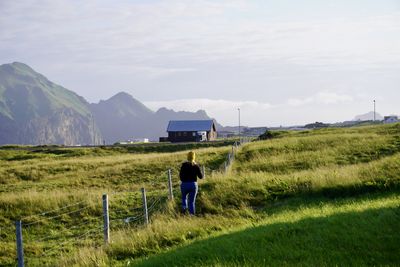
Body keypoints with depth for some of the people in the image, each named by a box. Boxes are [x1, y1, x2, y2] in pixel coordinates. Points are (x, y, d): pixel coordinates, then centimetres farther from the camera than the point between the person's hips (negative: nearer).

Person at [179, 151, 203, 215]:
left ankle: (184, 207, 7)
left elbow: (180, 175, -10)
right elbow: (201, 176, 1)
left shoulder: (184, 165, -8)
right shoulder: (196, 166, -4)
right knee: (192, 201, 9)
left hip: (184, 185, -1)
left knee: (184, 197, 29)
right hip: (193, 185, 1)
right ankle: (192, 214, 0)